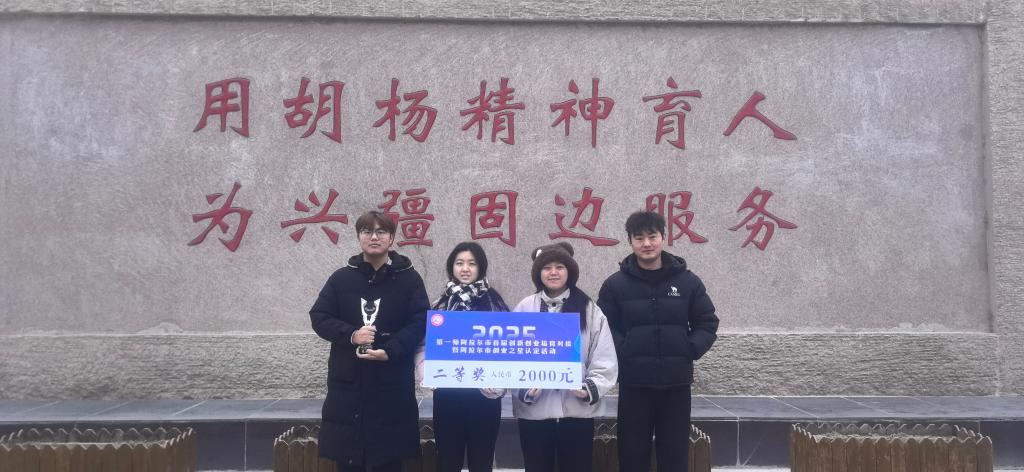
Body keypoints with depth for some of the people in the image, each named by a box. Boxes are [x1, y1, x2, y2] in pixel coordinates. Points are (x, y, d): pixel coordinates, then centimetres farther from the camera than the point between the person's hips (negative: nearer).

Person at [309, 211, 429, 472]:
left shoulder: (409, 278, 3)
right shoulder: (341, 278, 8)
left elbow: (420, 322, -5)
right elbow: (319, 318, 4)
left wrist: (390, 351, -19)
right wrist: (351, 335, -14)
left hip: (392, 385, -2)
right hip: (347, 383, 2)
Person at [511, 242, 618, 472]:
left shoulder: (589, 310, 4)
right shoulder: (524, 309, 4)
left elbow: (605, 360, 1)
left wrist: (591, 388, -14)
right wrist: (524, 389, -15)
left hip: (578, 410, 0)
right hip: (533, 410, 0)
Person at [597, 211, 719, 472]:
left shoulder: (688, 281, 3)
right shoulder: (615, 284, -1)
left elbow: (707, 323, 8)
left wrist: (689, 351, -5)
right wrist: (623, 353, -12)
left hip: (676, 384, 1)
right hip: (634, 385, -1)